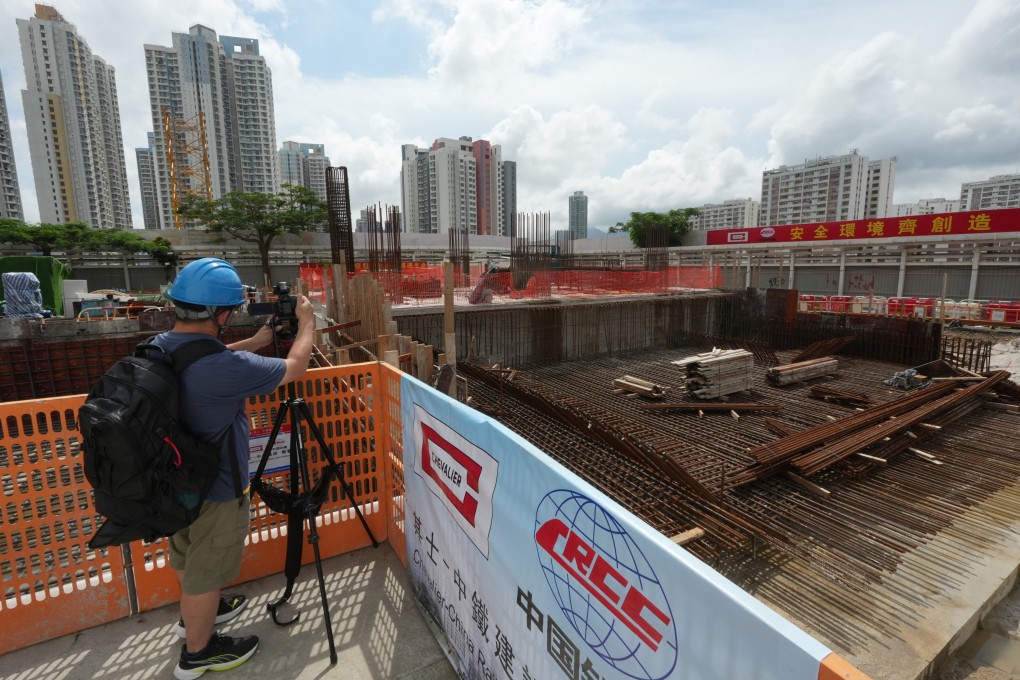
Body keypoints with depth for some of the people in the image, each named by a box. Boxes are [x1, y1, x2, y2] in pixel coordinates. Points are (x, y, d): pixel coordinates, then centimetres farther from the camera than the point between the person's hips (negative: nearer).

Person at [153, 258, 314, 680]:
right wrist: (306, 321, -5)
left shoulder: (158, 348, -10)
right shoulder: (224, 368, -34)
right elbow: (295, 368, -20)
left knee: (186, 558, 30)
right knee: (205, 574, 15)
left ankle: (195, 614, 55)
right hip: (215, 490, -8)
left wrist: (254, 343, 10)